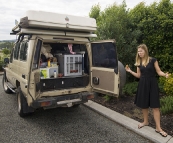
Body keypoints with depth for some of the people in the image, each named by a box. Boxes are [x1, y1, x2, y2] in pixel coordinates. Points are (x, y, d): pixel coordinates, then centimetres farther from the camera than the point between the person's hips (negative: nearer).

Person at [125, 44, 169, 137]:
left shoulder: (153, 60, -6)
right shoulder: (139, 63, 6)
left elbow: (159, 72, -5)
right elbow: (139, 75, 10)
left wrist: (165, 74, -25)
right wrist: (130, 71, 1)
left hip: (152, 84, -4)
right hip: (142, 85, 4)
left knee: (155, 106, -2)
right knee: (144, 105, 12)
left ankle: (158, 128, 6)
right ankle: (146, 122, 33)